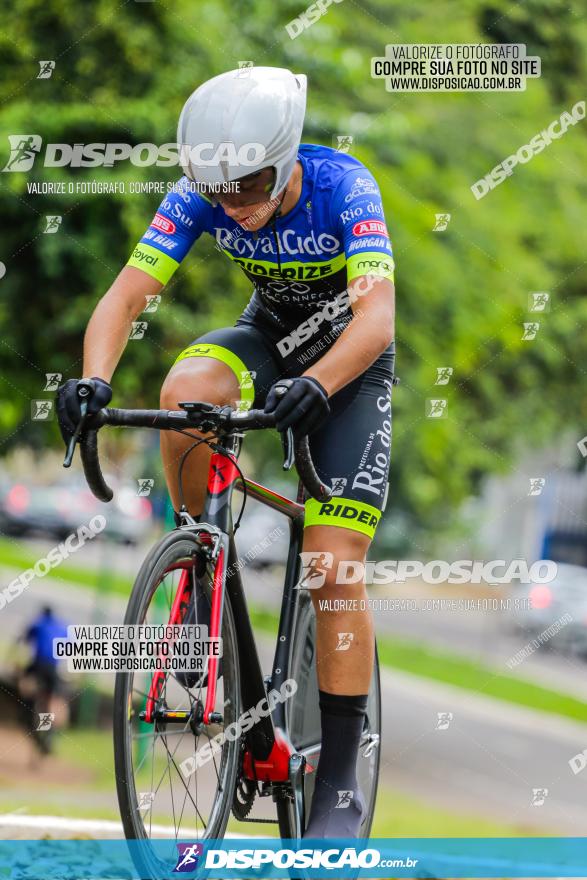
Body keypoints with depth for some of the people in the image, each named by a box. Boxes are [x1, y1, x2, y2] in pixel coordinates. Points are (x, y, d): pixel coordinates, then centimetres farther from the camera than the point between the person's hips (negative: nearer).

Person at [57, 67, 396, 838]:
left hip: (351, 357, -3)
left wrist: (315, 386, -60)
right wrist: (93, 382, -46)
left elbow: (378, 314, -42)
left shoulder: (342, 187, -31)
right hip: (270, 333, 3)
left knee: (333, 566, -14)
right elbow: (126, 294, -27)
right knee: (186, 390, -33)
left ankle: (340, 781, -4)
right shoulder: (201, 195, -21)